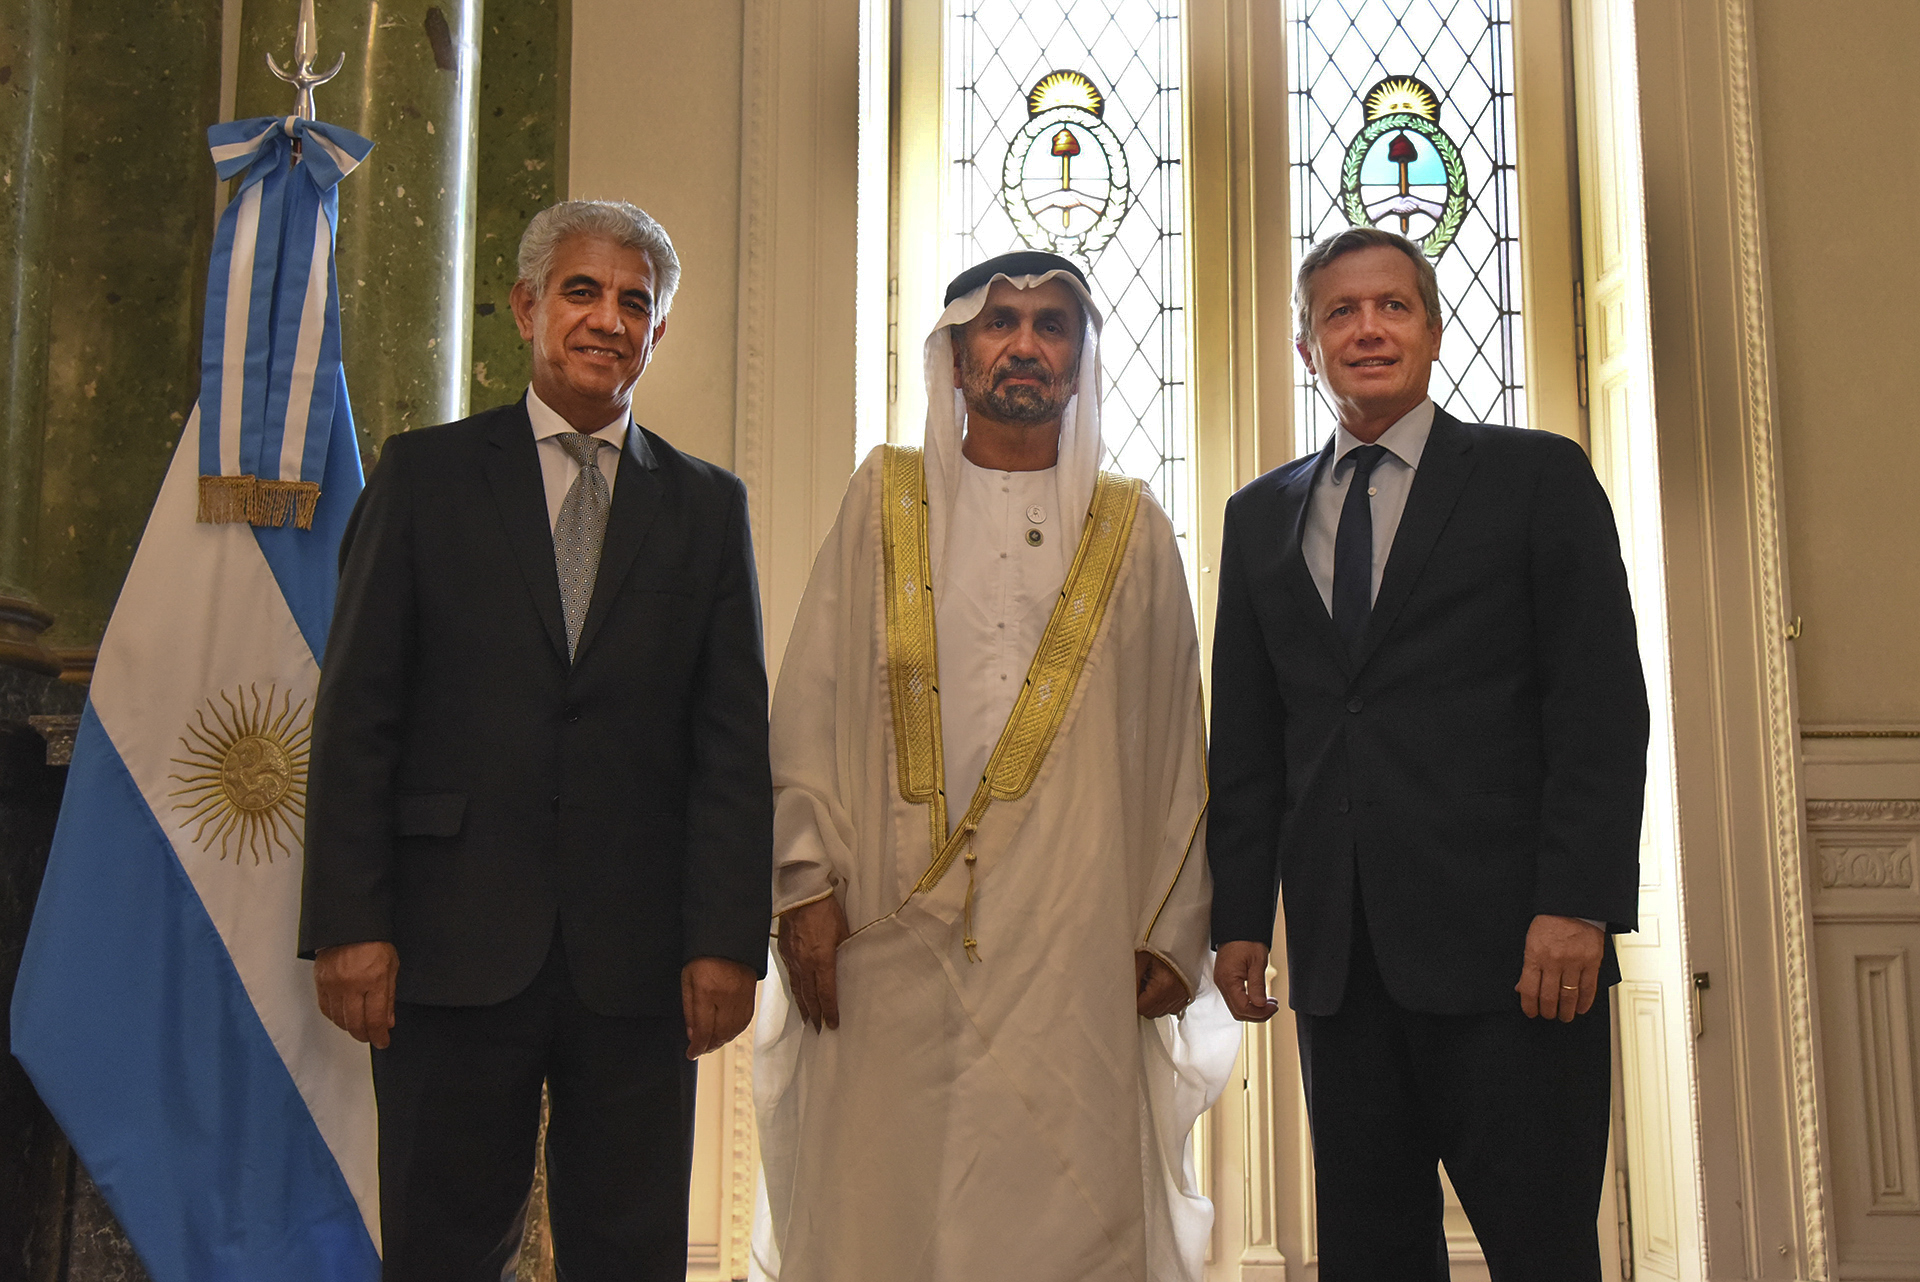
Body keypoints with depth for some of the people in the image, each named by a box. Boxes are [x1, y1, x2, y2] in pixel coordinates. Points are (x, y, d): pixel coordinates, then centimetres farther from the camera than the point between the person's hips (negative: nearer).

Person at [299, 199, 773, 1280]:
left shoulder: (709, 506, 10)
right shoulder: (426, 475, 6)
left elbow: (734, 740, 4)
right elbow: (357, 714, 1)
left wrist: (728, 941, -4)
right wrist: (350, 924, -7)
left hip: (639, 960, 1)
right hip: (454, 947, -1)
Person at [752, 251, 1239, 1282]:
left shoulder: (1132, 531, 12)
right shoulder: (885, 500, 12)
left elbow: (1178, 740, 10)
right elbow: (811, 699, 6)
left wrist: (1175, 934, 4)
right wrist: (807, 882, -4)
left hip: (1076, 954, 0)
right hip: (891, 938, 0)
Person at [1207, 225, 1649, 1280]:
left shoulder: (1538, 477, 5)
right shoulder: (1259, 516, 16)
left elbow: (1601, 708, -3)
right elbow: (1244, 741, 14)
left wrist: (1576, 907, -12)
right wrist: (1238, 917, 6)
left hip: (1505, 939, -3)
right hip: (1337, 950, 4)